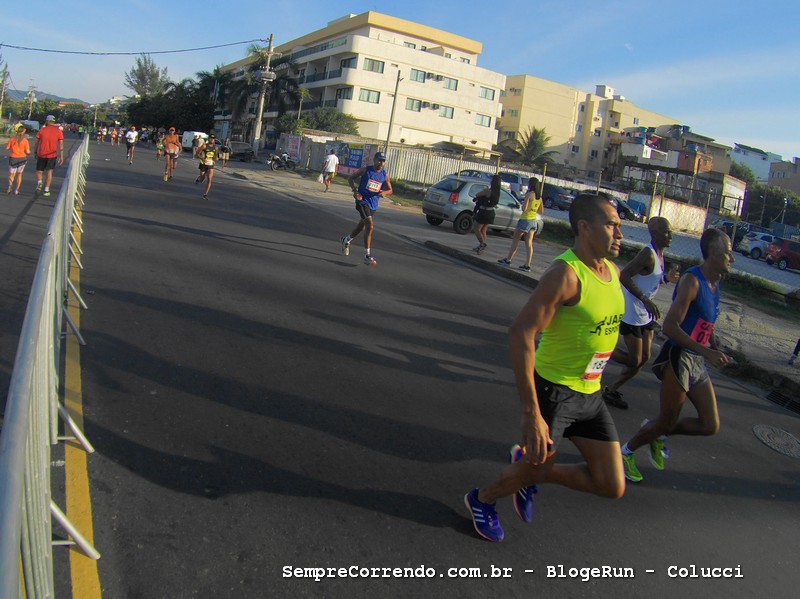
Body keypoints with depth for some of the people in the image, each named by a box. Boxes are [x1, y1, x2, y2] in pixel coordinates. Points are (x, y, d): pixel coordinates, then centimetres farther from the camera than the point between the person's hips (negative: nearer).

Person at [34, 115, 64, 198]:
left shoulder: (42, 130, -1)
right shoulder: (58, 131, -1)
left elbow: (36, 143, 3)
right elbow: (61, 145, -5)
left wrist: (35, 152, 16)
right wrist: (61, 157, -3)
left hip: (41, 154, 0)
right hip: (52, 155, 0)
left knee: (39, 171, 15)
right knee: (49, 172, 9)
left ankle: (39, 182, -13)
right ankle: (46, 190, 6)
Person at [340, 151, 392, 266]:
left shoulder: (385, 175, 4)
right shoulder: (366, 170, -5)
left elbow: (390, 190, 10)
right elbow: (351, 178, 4)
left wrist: (385, 193, -14)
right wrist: (354, 190, -12)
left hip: (373, 205, 6)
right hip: (362, 201, -5)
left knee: (362, 226, 20)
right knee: (370, 226, -20)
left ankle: (346, 240, 49)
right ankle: (368, 255, -17)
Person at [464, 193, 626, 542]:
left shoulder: (613, 272, 4)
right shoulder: (566, 274, -23)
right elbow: (521, 333, -31)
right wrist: (531, 413, -33)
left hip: (590, 395, 8)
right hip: (553, 391, -8)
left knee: (612, 487, 8)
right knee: (535, 467, 10)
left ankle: (528, 474, 29)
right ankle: (482, 499, 42)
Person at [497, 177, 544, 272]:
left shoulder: (529, 194, -12)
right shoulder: (539, 196, 9)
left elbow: (524, 209, -17)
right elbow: (541, 211, 14)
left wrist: (523, 202, 2)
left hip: (526, 219, -7)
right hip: (534, 221, 7)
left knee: (515, 239, 5)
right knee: (529, 243, 6)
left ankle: (508, 260, 9)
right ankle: (527, 265, 4)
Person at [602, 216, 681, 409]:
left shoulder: (659, 254, 8)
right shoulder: (648, 254, -21)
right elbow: (624, 276, -28)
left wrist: (666, 278, 2)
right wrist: (645, 300, -32)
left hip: (646, 315, 10)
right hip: (632, 314, -10)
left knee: (644, 358, 15)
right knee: (634, 361, -4)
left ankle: (612, 390, 26)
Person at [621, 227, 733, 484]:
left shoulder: (714, 283, 10)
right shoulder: (692, 280, -18)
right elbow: (669, 326, -25)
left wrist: (715, 349, 10)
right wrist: (706, 352, -27)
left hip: (697, 362, 9)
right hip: (678, 359, -8)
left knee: (710, 426, 9)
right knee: (667, 422, 4)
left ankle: (657, 433, 31)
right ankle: (627, 452, 27)